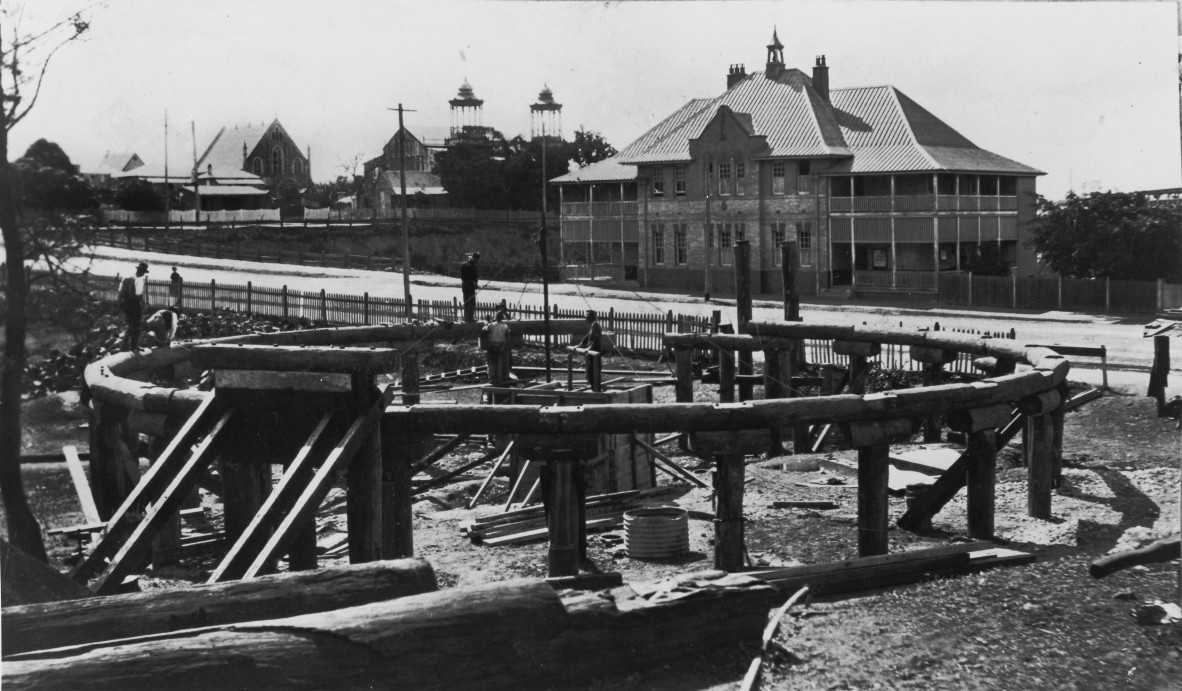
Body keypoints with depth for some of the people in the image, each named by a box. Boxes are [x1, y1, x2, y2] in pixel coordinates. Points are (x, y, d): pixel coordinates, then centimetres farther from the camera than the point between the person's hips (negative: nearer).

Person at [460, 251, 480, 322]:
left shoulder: (463, 265, 8)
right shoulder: (472, 266, -16)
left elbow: (461, 276, 11)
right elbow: (475, 276, -15)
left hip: (464, 284, 8)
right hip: (470, 284, -8)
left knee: (466, 302, 15)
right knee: (472, 302, -2)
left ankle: (466, 317, 18)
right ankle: (470, 317, -4)